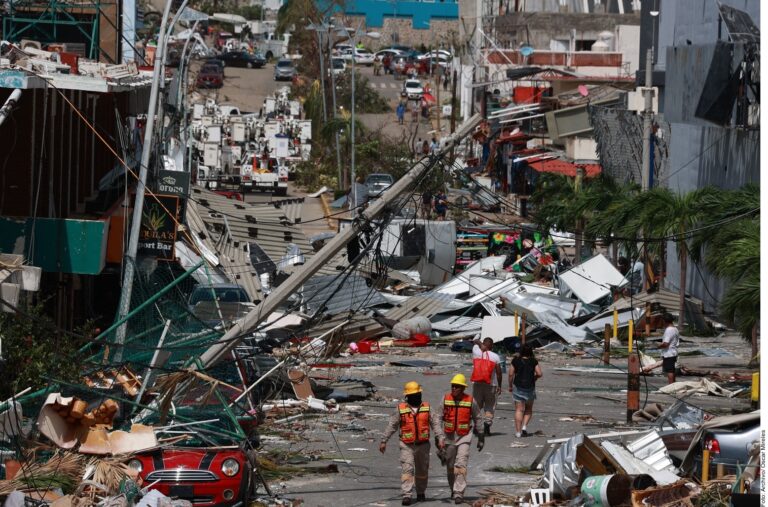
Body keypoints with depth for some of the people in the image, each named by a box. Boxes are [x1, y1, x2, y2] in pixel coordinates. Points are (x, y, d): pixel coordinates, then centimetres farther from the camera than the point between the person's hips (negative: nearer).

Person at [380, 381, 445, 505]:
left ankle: (421, 493, 30)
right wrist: (383, 441, 3)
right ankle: (406, 495, -17)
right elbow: (391, 426, 4)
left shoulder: (427, 408, 4)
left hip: (422, 444, 2)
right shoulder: (400, 409, 0)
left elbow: (436, 423, -1)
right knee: (407, 469, -13)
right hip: (407, 445, -2)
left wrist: (441, 438, -12)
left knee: (422, 471, 13)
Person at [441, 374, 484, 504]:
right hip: (449, 436, 3)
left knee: (461, 465, -14)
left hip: (464, 437, -3)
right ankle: (453, 489, 31)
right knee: (450, 466, 12)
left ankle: (459, 493, -17)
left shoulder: (470, 401, -4)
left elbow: (478, 419, 6)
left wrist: (481, 438, 9)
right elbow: (439, 419, 5)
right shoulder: (446, 399, -1)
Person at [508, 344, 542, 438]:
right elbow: (539, 374, -7)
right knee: (528, 409, 17)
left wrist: (510, 385, 9)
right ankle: (524, 426, -1)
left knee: (519, 410, 2)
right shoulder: (533, 361, -4)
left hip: (518, 387, 0)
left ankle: (518, 431, -2)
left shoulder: (516, 360, -3)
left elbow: (511, 374, -3)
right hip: (530, 387, 0)